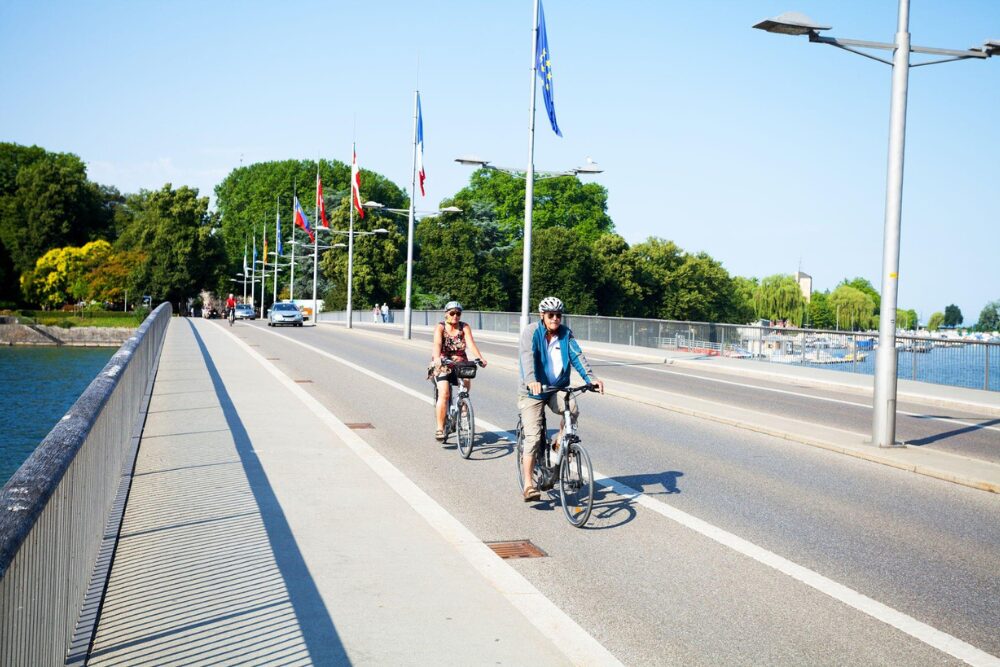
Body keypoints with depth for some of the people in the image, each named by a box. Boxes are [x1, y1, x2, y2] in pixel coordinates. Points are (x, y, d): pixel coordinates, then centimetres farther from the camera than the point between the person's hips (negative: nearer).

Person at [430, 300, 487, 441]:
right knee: (444, 393, -19)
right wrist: (437, 359, -43)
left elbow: (471, 343, -14)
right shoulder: (440, 327, -7)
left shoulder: (464, 327, 0)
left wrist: (480, 358, -31)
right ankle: (440, 428, -13)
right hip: (443, 364, -3)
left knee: (467, 381, -25)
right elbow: (437, 344, -24)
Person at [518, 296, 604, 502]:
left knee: (572, 408, -29)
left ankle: (559, 443, -1)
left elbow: (577, 356, -11)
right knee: (533, 437, -10)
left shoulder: (566, 334, 1)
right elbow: (527, 357, -27)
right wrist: (531, 381, -45)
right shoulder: (531, 332, -11)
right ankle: (528, 485, -1)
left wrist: (590, 377, -28)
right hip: (532, 392, -3)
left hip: (557, 389, 3)